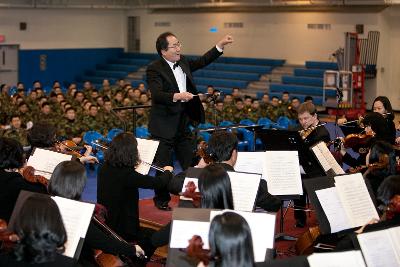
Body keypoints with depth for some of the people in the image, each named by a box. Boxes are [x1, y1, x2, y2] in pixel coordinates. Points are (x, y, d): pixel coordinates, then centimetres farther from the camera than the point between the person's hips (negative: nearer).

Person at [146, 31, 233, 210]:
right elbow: (157, 94, -25)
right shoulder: (154, 69, -14)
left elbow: (202, 62, 23)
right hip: (165, 126, -7)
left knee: (191, 164, 10)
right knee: (164, 166, 3)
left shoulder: (183, 62, 9)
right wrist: (177, 96, -39)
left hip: (183, 123, 7)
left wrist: (220, 45, 17)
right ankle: (162, 200, 18)